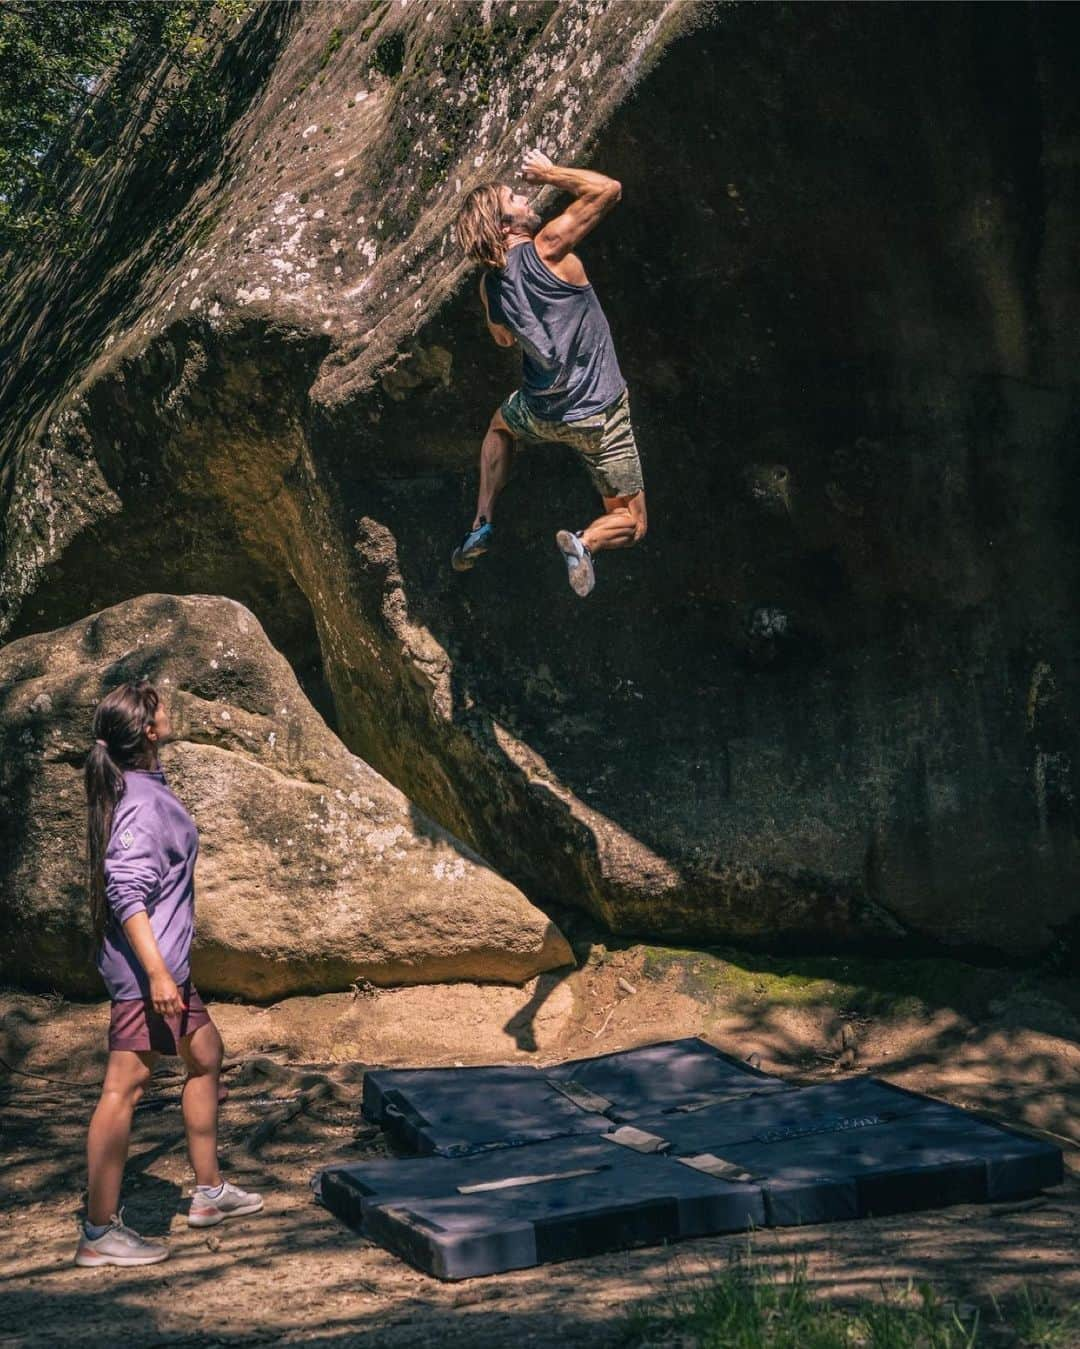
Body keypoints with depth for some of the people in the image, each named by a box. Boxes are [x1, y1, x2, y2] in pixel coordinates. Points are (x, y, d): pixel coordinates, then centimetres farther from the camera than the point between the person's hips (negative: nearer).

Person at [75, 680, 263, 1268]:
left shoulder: (136, 787, 11)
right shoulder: (142, 802, -19)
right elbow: (125, 891, -26)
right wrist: (156, 972, -30)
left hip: (166, 962, 11)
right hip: (148, 963, -11)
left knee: (206, 1053, 20)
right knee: (125, 1085, -7)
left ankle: (209, 1191, 31)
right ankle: (99, 1231, -1)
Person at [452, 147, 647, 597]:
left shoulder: (489, 286, -2)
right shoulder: (548, 249, -20)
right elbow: (607, 188, -18)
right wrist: (548, 173, -5)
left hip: (540, 415, 5)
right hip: (598, 417, -5)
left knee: (500, 425, 40)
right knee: (631, 524, 8)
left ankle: (482, 523, 27)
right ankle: (586, 541, -24)